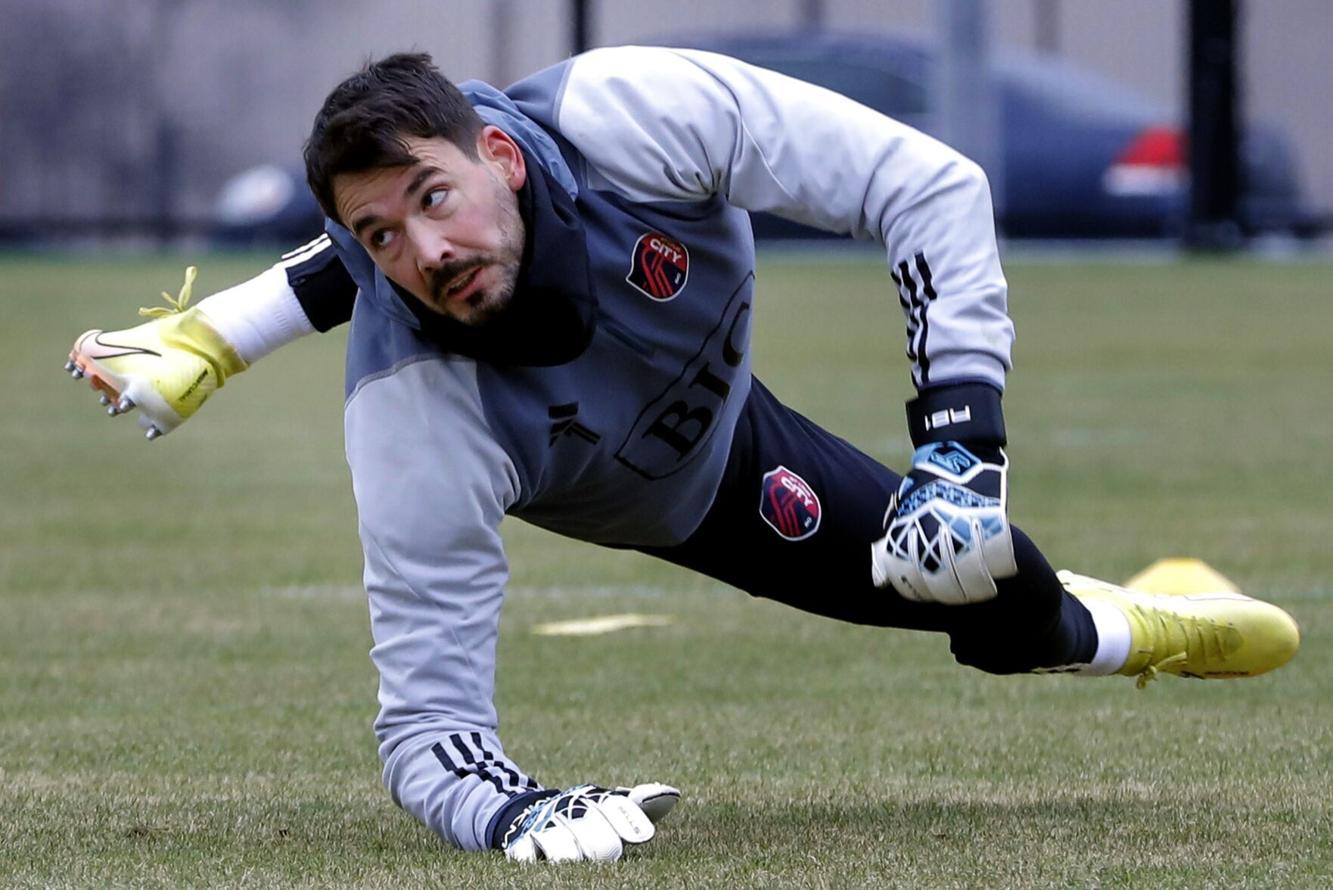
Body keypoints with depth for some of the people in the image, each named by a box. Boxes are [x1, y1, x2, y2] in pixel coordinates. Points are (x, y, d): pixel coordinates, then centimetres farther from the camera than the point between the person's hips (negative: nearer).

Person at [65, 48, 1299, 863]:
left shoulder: (627, 114, -45)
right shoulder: (419, 434, -45)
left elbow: (932, 187, -37)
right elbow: (427, 722, -41)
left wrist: (959, 441, -45)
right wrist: (511, 813, -63)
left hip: (721, 403, 1)